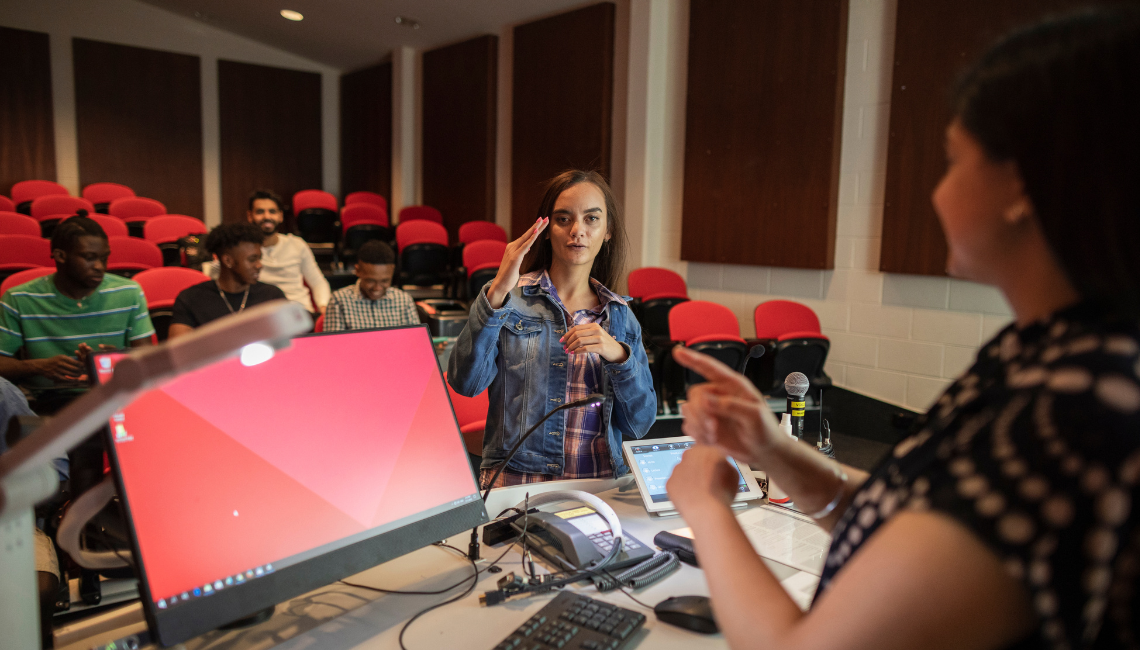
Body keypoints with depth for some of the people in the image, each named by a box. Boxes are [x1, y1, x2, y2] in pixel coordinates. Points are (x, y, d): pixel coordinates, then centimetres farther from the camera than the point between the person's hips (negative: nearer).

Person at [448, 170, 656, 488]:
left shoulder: (620, 316, 12)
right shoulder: (511, 299, 5)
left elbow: (640, 423, 7)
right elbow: (465, 382, -10)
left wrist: (619, 355, -9)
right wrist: (496, 293, -19)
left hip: (601, 484, 3)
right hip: (515, 481, -3)